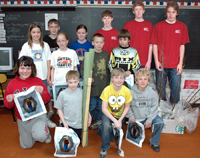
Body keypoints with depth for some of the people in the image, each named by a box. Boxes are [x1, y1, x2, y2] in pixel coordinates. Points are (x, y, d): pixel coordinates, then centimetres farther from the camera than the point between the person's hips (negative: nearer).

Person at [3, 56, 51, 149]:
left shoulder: (37, 81, -9)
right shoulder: (12, 84, -5)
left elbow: (47, 99, -5)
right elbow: (7, 105, 2)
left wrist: (42, 93, -25)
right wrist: (9, 101, -20)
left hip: (37, 115, -3)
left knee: (40, 136, -30)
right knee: (27, 145, 15)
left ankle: (46, 133, 7)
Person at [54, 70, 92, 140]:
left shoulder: (81, 92, -4)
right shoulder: (62, 94, -11)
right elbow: (59, 109, -5)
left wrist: (89, 116, 0)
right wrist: (64, 122, -10)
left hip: (78, 124, 3)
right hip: (66, 124, -2)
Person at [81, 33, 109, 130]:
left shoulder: (105, 54, 7)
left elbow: (107, 69, 13)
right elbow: (83, 69, -8)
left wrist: (107, 83, 12)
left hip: (103, 85, 4)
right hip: (93, 85, -4)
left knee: (100, 105, 15)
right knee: (92, 105, 3)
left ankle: (97, 120, 34)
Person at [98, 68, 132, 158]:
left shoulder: (126, 91, -15)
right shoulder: (107, 90, -20)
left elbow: (127, 107, -3)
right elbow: (104, 109, -18)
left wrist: (120, 121, -14)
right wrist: (114, 121, -25)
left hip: (119, 115, 2)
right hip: (108, 114, -2)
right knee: (106, 125, -31)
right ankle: (104, 148, -9)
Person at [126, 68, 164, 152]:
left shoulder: (153, 92, -12)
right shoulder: (131, 92, -13)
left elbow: (154, 108, -8)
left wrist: (149, 120, -14)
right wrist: (131, 117, -10)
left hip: (149, 116, 0)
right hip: (136, 119, 0)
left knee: (160, 122, -26)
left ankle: (154, 142, -3)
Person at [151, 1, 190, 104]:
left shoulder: (182, 27, 5)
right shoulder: (158, 26, 1)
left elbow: (182, 46, 5)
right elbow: (155, 45, 2)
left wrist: (180, 63, -1)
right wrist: (156, 61, -6)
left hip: (175, 65, 1)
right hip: (161, 64, 0)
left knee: (176, 89, 4)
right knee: (160, 88, 8)